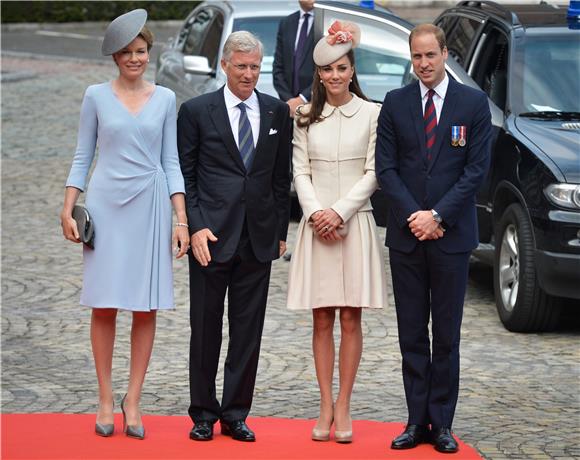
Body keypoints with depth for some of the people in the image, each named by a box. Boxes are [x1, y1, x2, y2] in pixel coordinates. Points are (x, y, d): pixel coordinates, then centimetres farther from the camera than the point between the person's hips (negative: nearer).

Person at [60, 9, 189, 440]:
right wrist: (68, 209, -1)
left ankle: (133, 401, 6)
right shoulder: (97, 96, 4)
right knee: (105, 305, -1)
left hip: (150, 205, 1)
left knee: (147, 307, -1)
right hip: (106, 204, -1)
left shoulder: (165, 99, 6)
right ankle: (106, 400, 7)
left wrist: (182, 219, 0)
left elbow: (171, 161, 7)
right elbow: (83, 156, 7)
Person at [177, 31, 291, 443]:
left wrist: (280, 231, 8)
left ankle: (236, 414, 13)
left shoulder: (277, 112, 8)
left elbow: (281, 177, 11)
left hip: (259, 238, 2)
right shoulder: (196, 111, -1)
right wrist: (196, 227, -10)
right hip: (211, 237, -2)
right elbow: (184, 176, -1)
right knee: (205, 328, 4)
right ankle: (204, 414, 14)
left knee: (249, 330, 5)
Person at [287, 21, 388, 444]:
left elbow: (372, 173, -2)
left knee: (350, 318, 0)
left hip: (355, 223, -2)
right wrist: (316, 212, -9)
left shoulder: (372, 114, 0)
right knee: (322, 319, 3)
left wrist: (340, 212, -11)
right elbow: (301, 172, 6)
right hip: (317, 226, 2)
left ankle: (344, 407, 2)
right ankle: (326, 405, 7)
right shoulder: (306, 118, 9)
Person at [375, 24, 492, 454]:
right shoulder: (395, 103, 5)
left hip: (451, 234, -2)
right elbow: (386, 168, 3)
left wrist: (437, 216, -11)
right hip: (406, 234, 2)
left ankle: (441, 423, 8)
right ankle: (417, 421, 9)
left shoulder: (474, 103, 1)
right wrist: (414, 216, -9)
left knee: (447, 335, 2)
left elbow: (477, 169, -4)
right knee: (412, 335, 4)